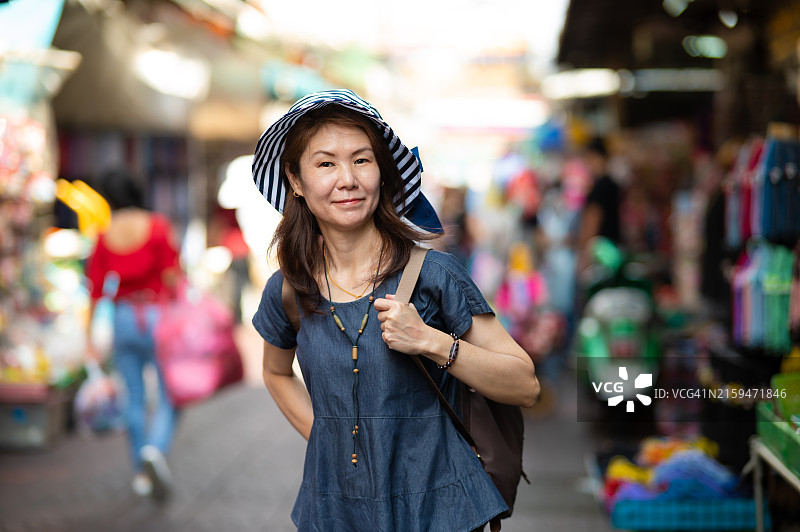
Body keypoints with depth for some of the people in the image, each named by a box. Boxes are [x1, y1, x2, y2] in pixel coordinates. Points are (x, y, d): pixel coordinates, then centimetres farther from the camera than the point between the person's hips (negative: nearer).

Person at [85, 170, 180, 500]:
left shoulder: (103, 237, 0)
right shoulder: (157, 226, -7)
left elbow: (95, 291, 0)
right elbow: (172, 276, -10)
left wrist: (90, 337, 6)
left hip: (123, 319, 3)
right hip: (158, 316, -3)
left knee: (134, 398, 13)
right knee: (169, 396, 4)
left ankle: (141, 473, 18)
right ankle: (156, 449, -22)